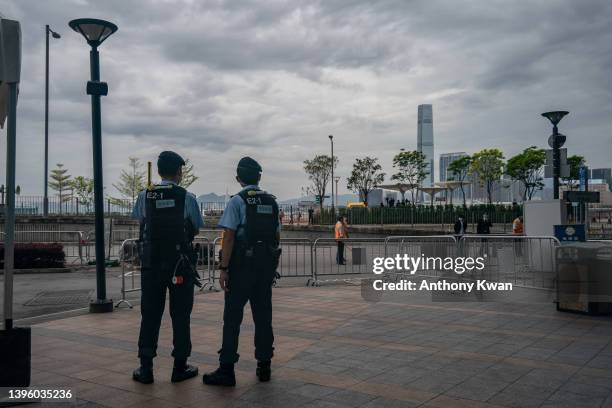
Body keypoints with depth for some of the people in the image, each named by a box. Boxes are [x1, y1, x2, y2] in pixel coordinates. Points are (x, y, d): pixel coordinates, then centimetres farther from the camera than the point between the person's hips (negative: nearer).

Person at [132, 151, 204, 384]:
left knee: (150, 313, 9)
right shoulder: (187, 198, -7)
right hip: (180, 262, -2)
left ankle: (145, 369, 12)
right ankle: (180, 367, 13)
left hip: (151, 262, 2)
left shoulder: (145, 196, 1)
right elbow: (196, 229, 2)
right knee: (180, 314, 7)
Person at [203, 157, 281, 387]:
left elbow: (229, 236, -13)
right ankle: (264, 367, 16)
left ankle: (227, 370, 0)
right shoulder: (271, 202, 10)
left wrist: (224, 268, -11)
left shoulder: (238, 201, -7)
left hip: (242, 265, -5)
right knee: (263, 316, 10)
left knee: (232, 317, -1)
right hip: (266, 265, 5)